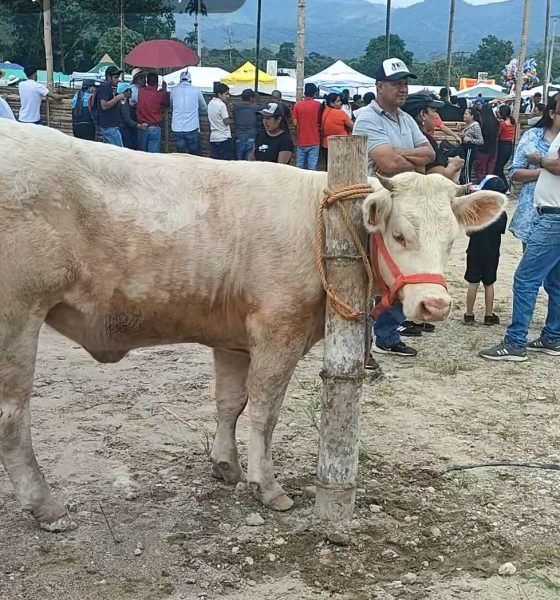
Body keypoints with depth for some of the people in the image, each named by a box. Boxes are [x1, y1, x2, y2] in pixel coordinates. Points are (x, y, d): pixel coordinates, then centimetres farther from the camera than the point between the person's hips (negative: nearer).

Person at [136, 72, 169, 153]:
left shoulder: (140, 91, 0)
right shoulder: (160, 94, -6)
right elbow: (167, 103, 11)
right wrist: (164, 90, 21)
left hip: (142, 127, 3)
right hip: (155, 128, -3)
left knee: (142, 152, 9)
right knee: (153, 152, -2)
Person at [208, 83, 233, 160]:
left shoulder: (210, 103, 10)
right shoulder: (222, 105, -15)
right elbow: (226, 122, -15)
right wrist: (230, 118, 3)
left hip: (213, 137, 8)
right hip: (223, 138, -8)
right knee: (225, 161, -2)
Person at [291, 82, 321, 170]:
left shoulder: (298, 105, -2)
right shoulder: (317, 105, -5)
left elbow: (295, 123, -2)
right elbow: (319, 121, 4)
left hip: (301, 141, 2)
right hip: (314, 141, -2)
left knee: (299, 167, 8)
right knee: (312, 167, -1)